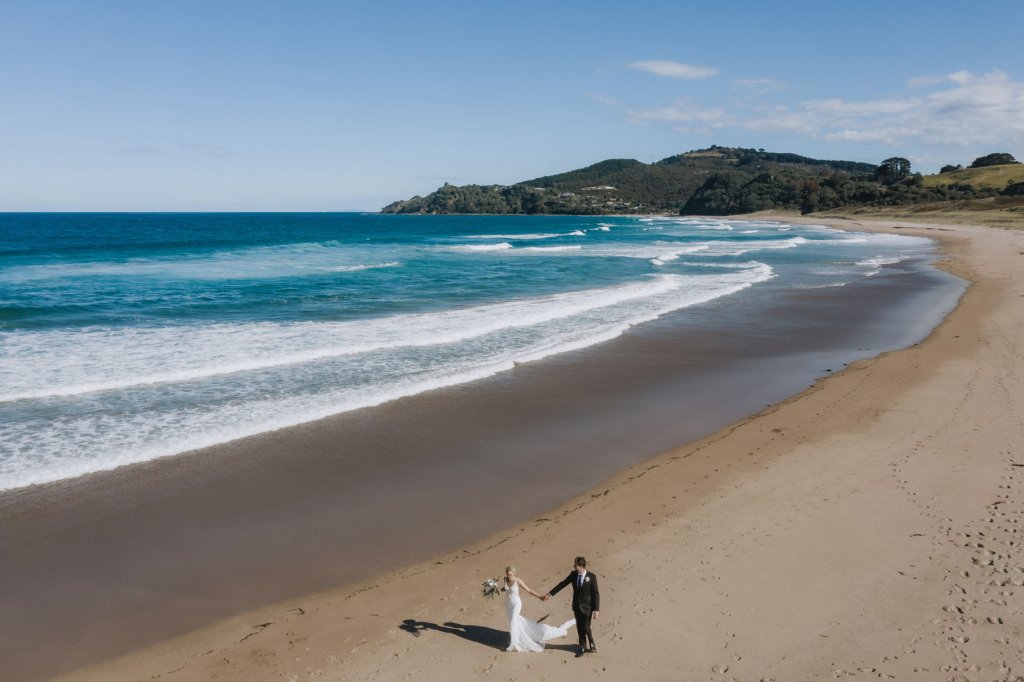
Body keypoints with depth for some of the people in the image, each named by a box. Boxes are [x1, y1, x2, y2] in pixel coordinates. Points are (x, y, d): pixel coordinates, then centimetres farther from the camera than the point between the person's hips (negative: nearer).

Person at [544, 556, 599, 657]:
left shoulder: (591, 577, -15)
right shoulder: (573, 574, -3)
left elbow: (596, 594, -12)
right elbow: (562, 584, 5)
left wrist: (596, 609, -15)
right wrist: (550, 594, 6)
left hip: (587, 607, -4)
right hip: (576, 606, 4)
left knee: (586, 628, -3)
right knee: (579, 628, 10)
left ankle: (592, 644, 25)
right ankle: (583, 647, 27)